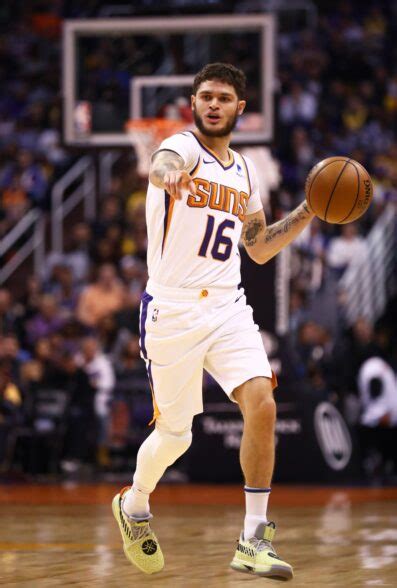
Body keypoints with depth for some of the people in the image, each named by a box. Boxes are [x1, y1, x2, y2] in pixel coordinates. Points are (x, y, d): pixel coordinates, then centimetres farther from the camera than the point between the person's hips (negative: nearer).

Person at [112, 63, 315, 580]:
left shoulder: (244, 171, 14)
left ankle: (253, 541, -11)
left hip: (228, 307, 5)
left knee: (262, 406, -17)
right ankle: (134, 504, 37)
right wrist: (168, 174, -60)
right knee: (175, 434, 5)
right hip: (172, 309, -5)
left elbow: (260, 249, 23)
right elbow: (160, 165, -34)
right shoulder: (184, 147, -7)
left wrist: (310, 211, 10)